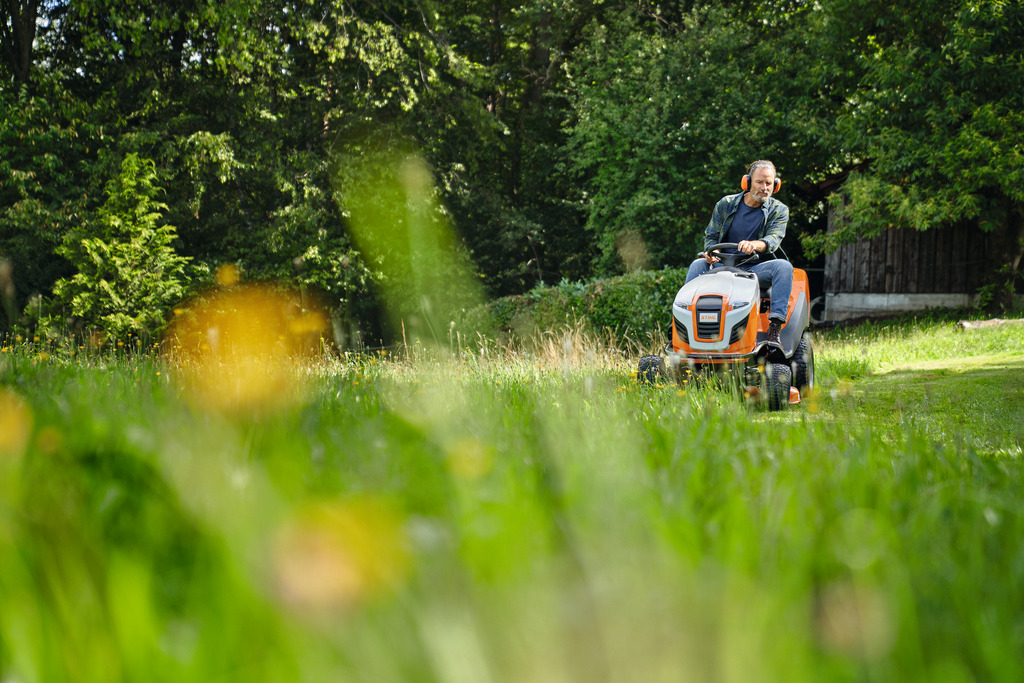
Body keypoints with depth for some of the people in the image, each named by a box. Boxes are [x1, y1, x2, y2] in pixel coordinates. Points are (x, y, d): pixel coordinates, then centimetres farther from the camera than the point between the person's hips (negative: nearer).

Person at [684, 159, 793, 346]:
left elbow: (773, 239, -13)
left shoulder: (778, 210, 4)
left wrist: (755, 244, -38)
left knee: (784, 267, -31)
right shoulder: (726, 204, 8)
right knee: (698, 265, -25)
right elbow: (711, 236, 12)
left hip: (757, 269, -1)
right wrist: (710, 253, -13)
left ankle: (775, 327, -39)